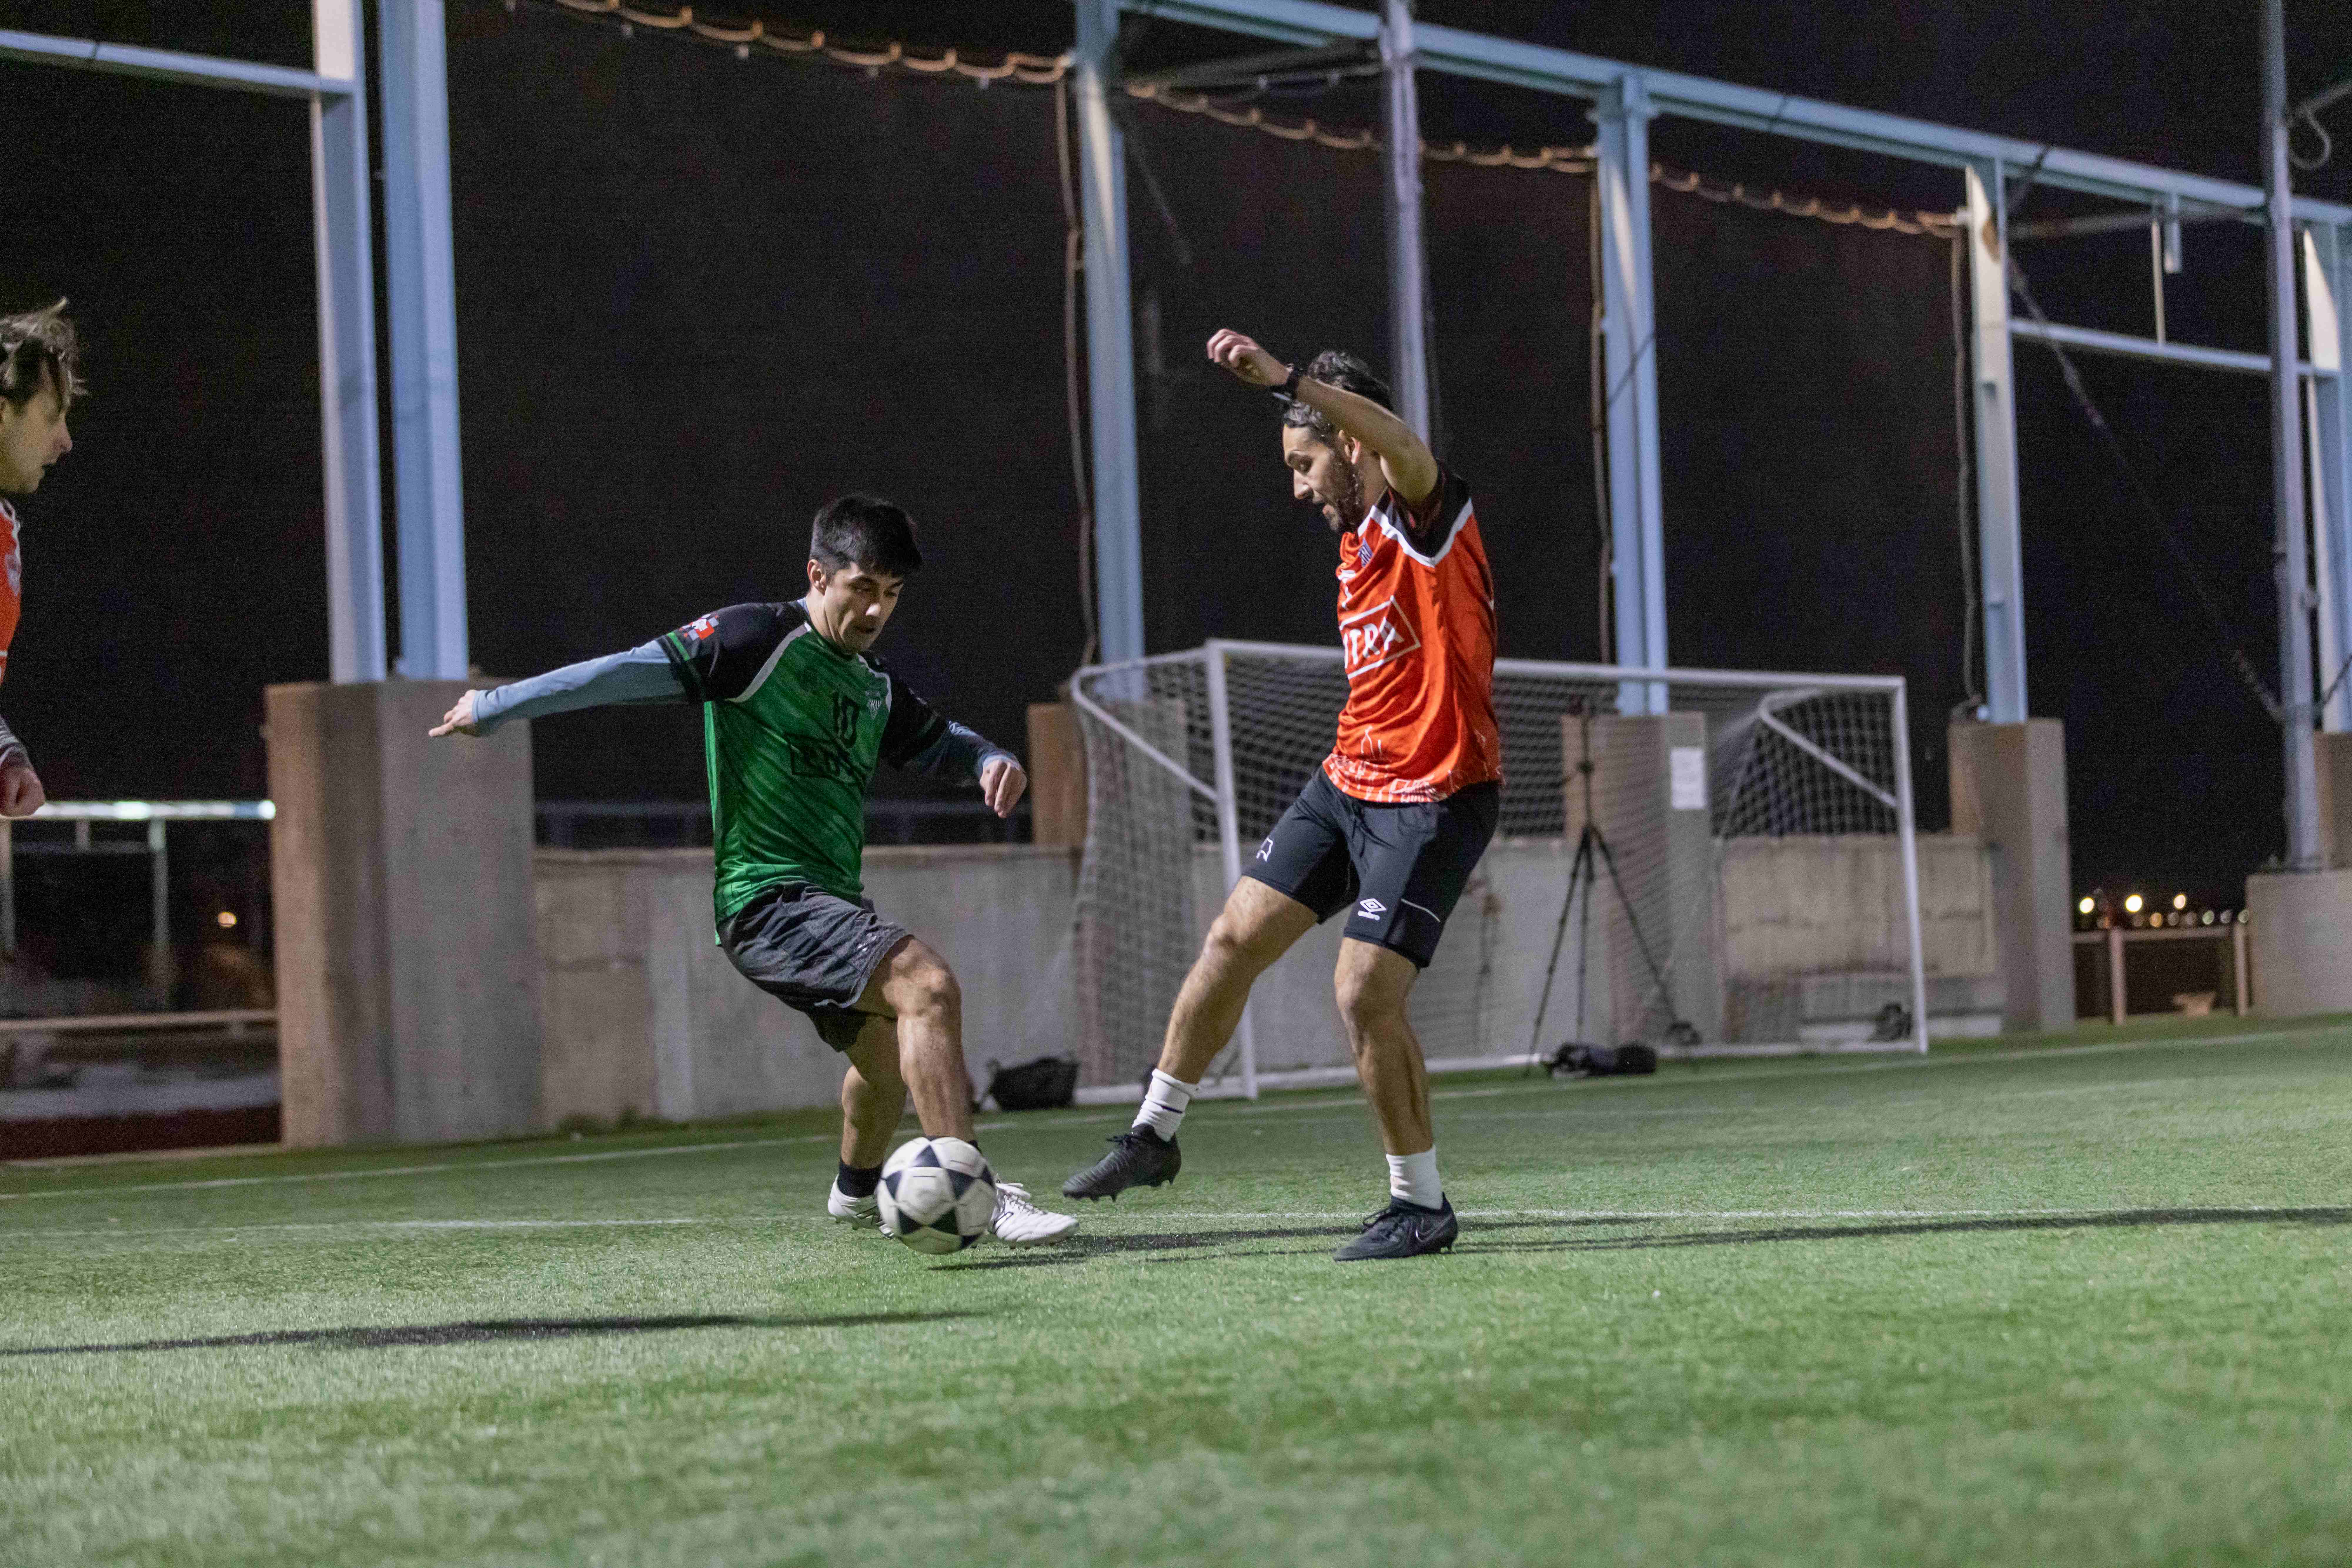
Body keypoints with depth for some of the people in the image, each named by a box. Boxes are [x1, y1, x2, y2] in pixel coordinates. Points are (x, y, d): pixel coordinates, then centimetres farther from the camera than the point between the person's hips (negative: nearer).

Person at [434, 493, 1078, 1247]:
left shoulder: (874, 687, 15)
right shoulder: (760, 638, -9)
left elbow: (938, 741, 30)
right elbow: (634, 671, -11)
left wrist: (992, 759, 6)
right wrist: (493, 708, -8)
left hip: (831, 904, 9)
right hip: (767, 896, -9)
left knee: (887, 1059, 26)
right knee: (928, 986, -28)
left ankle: (857, 1191, 56)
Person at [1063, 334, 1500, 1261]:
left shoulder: (1425, 515, -15)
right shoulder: (1356, 541, 14)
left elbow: (1402, 444, -39)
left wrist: (1286, 379, -50)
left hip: (1433, 799, -9)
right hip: (1348, 781, 9)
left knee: (1365, 993, -15)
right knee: (1235, 940, 7)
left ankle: (1422, 1204, 1)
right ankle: (1154, 1134, 23)